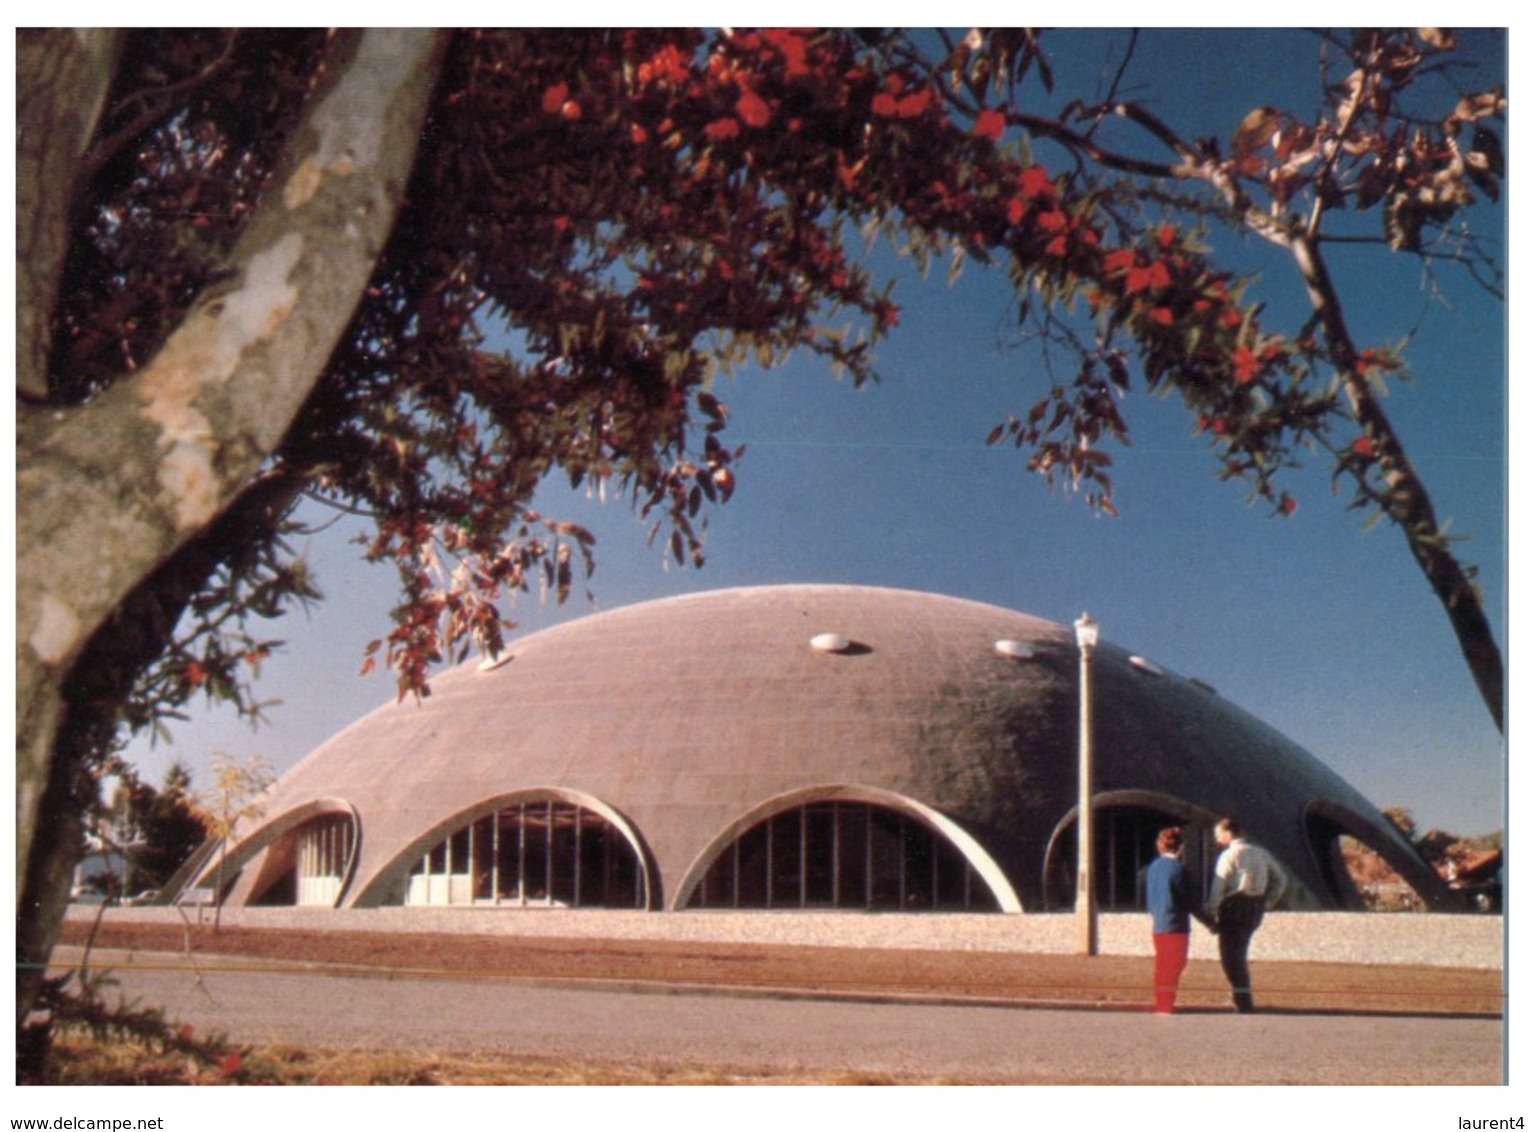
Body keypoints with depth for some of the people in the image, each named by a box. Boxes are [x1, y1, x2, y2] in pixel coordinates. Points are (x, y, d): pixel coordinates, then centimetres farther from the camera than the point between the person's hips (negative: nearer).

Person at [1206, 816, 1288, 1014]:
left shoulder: (1229, 855, -10)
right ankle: (1243, 996, 21)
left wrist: (1211, 911, -9)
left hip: (1234, 907, -7)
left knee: (1231, 955, 0)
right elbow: (1280, 878, 15)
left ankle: (1243, 1001, -6)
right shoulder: (1260, 853, 11)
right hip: (1256, 907, 7)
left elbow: (1218, 887, -16)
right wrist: (1268, 903, 16)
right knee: (1239, 953, 21)